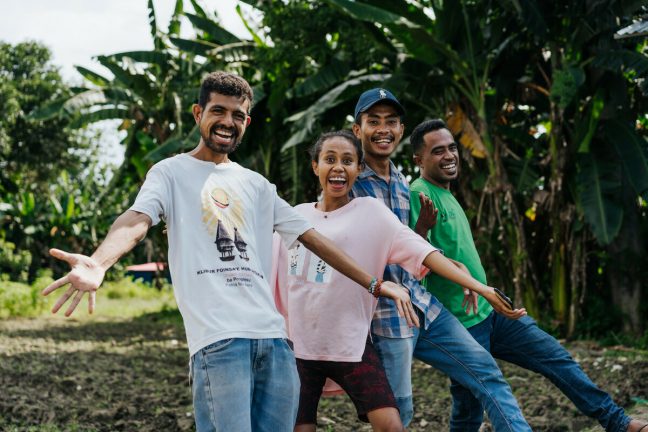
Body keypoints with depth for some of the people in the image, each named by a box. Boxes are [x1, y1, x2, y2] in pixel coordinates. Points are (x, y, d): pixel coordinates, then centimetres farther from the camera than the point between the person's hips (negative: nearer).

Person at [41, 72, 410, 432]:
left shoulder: (256, 184, 22)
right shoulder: (171, 173, 7)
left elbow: (312, 237, 23)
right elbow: (136, 221, -12)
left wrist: (374, 284, 18)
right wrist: (98, 264, -34)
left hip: (273, 336, 5)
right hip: (218, 338, -5)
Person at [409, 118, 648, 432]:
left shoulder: (446, 194, 14)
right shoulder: (420, 194, -15)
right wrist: (423, 226, -41)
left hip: (490, 311, 9)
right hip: (462, 324, -9)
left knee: (556, 357, 7)